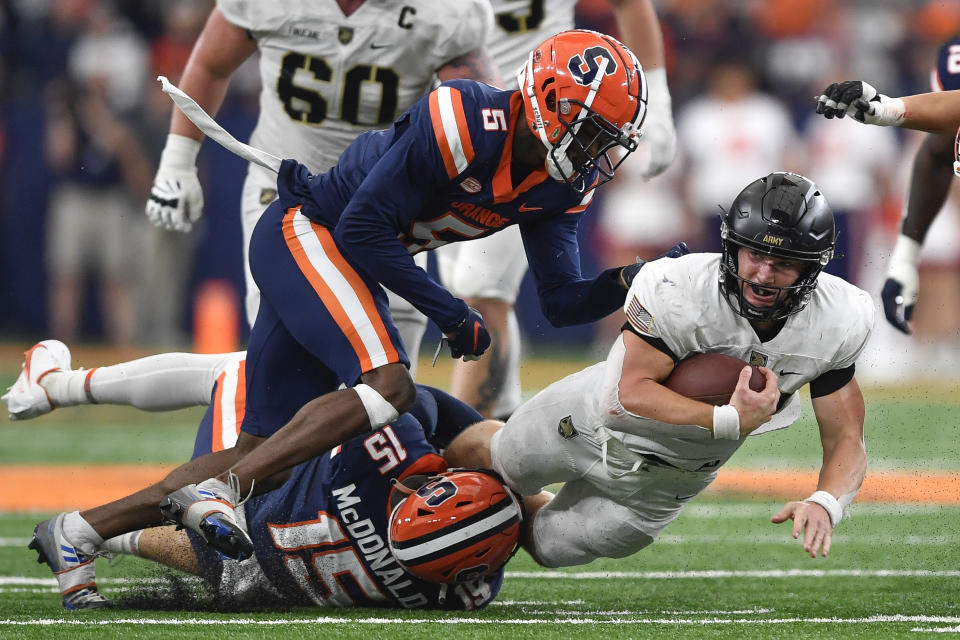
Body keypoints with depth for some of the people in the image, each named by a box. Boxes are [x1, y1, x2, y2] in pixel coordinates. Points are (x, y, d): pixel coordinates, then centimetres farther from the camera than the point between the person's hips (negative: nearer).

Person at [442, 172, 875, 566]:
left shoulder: (832, 326, -26)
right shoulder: (681, 292, -38)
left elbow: (846, 441, -20)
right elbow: (630, 395, -39)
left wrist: (826, 504, -42)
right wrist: (728, 421, -49)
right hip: (603, 420, -3)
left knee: (549, 549, 21)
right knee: (499, 461, 25)